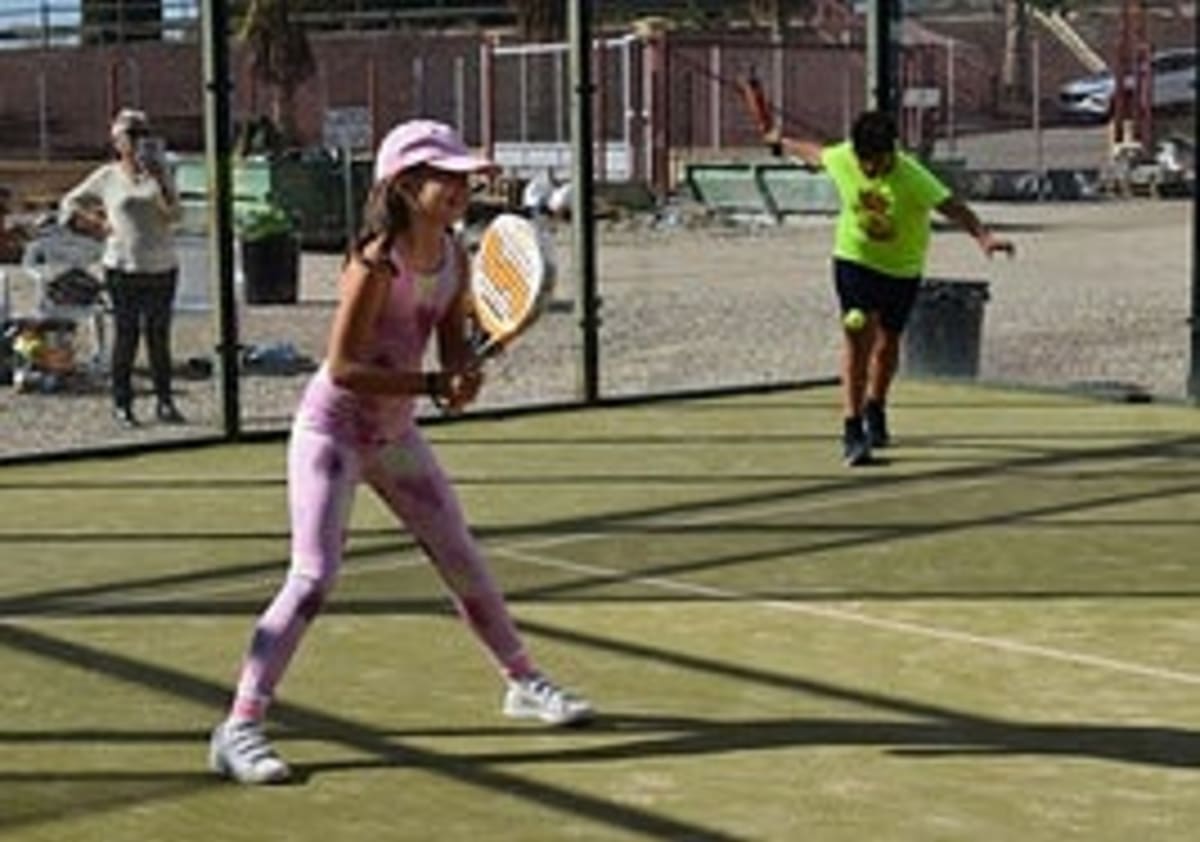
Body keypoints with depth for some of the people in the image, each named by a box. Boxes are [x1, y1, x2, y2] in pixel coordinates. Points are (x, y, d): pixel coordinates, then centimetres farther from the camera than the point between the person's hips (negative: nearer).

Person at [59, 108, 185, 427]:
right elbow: (69, 204, 12)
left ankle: (165, 402, 9)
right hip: (123, 266, -2)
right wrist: (97, 227, 2)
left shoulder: (160, 171, 7)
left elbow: (174, 214, -4)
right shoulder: (107, 177, 4)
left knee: (159, 335, 5)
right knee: (126, 335, -2)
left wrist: (159, 181, -15)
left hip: (162, 266, 2)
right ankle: (121, 404, 3)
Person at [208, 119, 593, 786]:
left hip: (396, 433, 7)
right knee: (315, 578, -16)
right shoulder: (377, 262, -23)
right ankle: (240, 726, -12)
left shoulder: (455, 256, -2)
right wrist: (435, 384, -29)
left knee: (463, 560, 15)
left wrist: (466, 374, -17)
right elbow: (342, 368, -26)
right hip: (333, 430, -7)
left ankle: (524, 683, 32)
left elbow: (454, 348, 6)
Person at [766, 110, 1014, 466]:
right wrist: (782, 143, 23)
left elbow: (951, 206, -40)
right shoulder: (842, 159, -18)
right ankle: (852, 430, -14)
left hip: (902, 267, 0)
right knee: (859, 336, -15)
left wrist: (983, 236, -56)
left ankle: (875, 410, 41)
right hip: (855, 259, 1)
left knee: (888, 343, 13)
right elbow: (816, 154, 5)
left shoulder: (912, 177, -29)